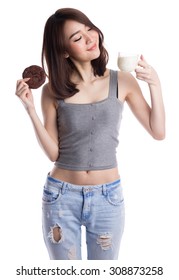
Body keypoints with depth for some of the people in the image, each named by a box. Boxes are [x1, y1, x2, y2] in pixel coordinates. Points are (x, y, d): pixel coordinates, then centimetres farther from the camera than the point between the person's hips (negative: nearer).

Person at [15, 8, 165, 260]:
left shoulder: (123, 82, -4)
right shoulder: (53, 91, -6)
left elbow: (158, 132, -1)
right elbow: (53, 153, -4)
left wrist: (155, 84, -13)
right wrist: (31, 110, -15)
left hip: (108, 197, 1)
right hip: (61, 196, 0)